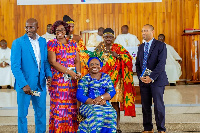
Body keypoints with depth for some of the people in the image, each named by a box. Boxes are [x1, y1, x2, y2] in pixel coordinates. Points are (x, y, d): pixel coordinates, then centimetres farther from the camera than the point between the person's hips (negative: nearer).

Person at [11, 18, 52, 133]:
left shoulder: (43, 41, 7)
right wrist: (24, 85, -19)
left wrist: (49, 75, -4)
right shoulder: (18, 42, -8)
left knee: (41, 112, 12)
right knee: (22, 113, 7)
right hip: (24, 83, -4)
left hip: (40, 83, 4)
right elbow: (15, 66, -12)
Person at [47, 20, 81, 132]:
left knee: (72, 106, 3)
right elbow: (53, 62, -8)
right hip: (58, 79, -4)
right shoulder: (52, 43, 2)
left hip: (72, 79, 4)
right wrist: (68, 71, -15)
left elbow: (77, 60, 9)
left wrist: (78, 73, -10)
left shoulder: (73, 43, 14)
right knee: (58, 105, -5)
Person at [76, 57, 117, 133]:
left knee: (111, 114, -29)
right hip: (88, 105, -2)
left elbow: (112, 91, 5)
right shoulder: (84, 79, 6)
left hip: (105, 105, 2)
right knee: (96, 114, -34)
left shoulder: (106, 77, 15)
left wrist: (101, 97, -15)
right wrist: (95, 102, -15)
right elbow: (79, 96, -4)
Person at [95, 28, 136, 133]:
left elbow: (128, 58, -3)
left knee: (115, 103, -6)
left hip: (115, 80, -2)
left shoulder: (118, 47, 6)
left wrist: (117, 55, -16)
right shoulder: (99, 48, 15)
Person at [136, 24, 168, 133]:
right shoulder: (141, 47, 17)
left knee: (158, 105, -2)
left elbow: (161, 63, -10)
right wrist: (140, 76, -2)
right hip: (143, 81, 5)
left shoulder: (160, 45, -1)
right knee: (145, 106, 6)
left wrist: (151, 77, -16)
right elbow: (137, 64, 16)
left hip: (156, 80, -5)